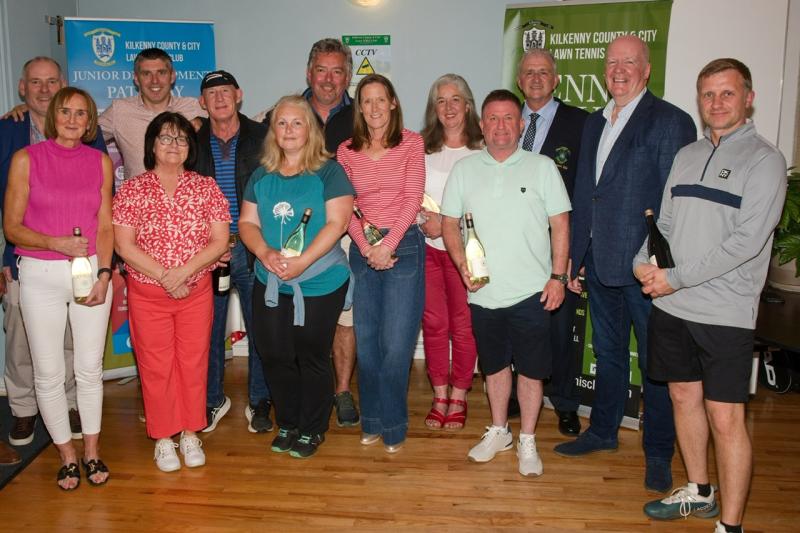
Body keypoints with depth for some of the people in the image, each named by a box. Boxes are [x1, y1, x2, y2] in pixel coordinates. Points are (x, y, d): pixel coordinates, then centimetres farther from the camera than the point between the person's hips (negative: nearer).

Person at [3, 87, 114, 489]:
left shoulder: (101, 161, 5)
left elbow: (105, 226, 6)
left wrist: (104, 274, -6)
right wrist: (57, 243, -17)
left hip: (92, 271, 2)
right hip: (41, 275, -1)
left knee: (90, 368, 7)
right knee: (48, 372, 4)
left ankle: (91, 451, 25)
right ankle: (67, 455, 22)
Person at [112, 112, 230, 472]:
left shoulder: (206, 187, 1)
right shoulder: (132, 190, -2)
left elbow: (219, 242, -4)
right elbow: (125, 246, -7)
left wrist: (184, 271, -17)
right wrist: (165, 277, -14)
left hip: (197, 292, 1)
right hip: (147, 294, -1)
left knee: (194, 362, 9)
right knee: (155, 366, 7)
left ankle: (190, 434, 25)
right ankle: (163, 438, 22)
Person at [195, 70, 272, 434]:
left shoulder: (262, 138, 1)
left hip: (252, 249, -1)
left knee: (260, 329, 6)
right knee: (208, 330, 9)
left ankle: (259, 401, 23)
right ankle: (212, 400, 27)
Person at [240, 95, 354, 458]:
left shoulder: (329, 172, -5)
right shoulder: (262, 176, 9)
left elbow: (337, 222, -13)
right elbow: (247, 222, 7)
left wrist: (302, 261, -22)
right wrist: (265, 253, -13)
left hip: (319, 284, -4)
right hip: (270, 284, 4)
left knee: (312, 358, 6)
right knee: (275, 357, 9)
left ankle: (312, 430, 24)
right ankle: (287, 425, 29)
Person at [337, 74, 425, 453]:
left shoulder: (411, 143, 1)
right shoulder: (346, 151, 9)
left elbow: (413, 199, -6)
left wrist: (387, 245, -12)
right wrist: (367, 248, -8)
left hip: (403, 245, -3)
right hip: (362, 250, 3)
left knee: (396, 343, -4)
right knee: (366, 340, 7)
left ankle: (394, 425, 12)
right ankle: (371, 422, 22)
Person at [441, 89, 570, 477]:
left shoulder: (542, 167, 0)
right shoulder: (464, 169, 6)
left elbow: (560, 224, 0)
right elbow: (449, 222, 8)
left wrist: (558, 276, -6)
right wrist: (462, 263, -8)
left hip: (531, 291, -2)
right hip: (483, 292, 2)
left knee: (531, 369, 5)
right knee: (494, 365, 16)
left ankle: (527, 441, 22)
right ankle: (499, 432, 34)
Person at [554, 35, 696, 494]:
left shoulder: (671, 121, -8)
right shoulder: (594, 124, 13)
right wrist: (574, 260, 12)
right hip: (601, 264, 6)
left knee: (657, 362, 7)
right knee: (608, 354, 20)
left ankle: (659, 453, 23)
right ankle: (603, 432, 36)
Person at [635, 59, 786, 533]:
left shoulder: (765, 159, -6)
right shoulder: (687, 156, 12)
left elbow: (747, 240, -16)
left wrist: (676, 278, -16)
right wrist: (644, 263, -5)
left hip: (725, 312, -6)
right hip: (671, 305, 6)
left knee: (726, 418, -2)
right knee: (684, 397, 16)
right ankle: (699, 493, 35)